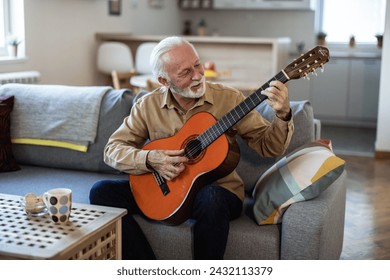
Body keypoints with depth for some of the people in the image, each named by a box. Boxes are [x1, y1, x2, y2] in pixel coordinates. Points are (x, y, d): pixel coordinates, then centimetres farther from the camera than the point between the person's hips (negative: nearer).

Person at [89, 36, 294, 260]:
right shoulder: (148, 105, -1)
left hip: (218, 191, -2)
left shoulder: (229, 99, -6)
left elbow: (269, 146, -7)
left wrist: (283, 115, -27)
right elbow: (113, 149, -2)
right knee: (102, 191, -15)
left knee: (211, 198, -38)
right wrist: (149, 159, -21)